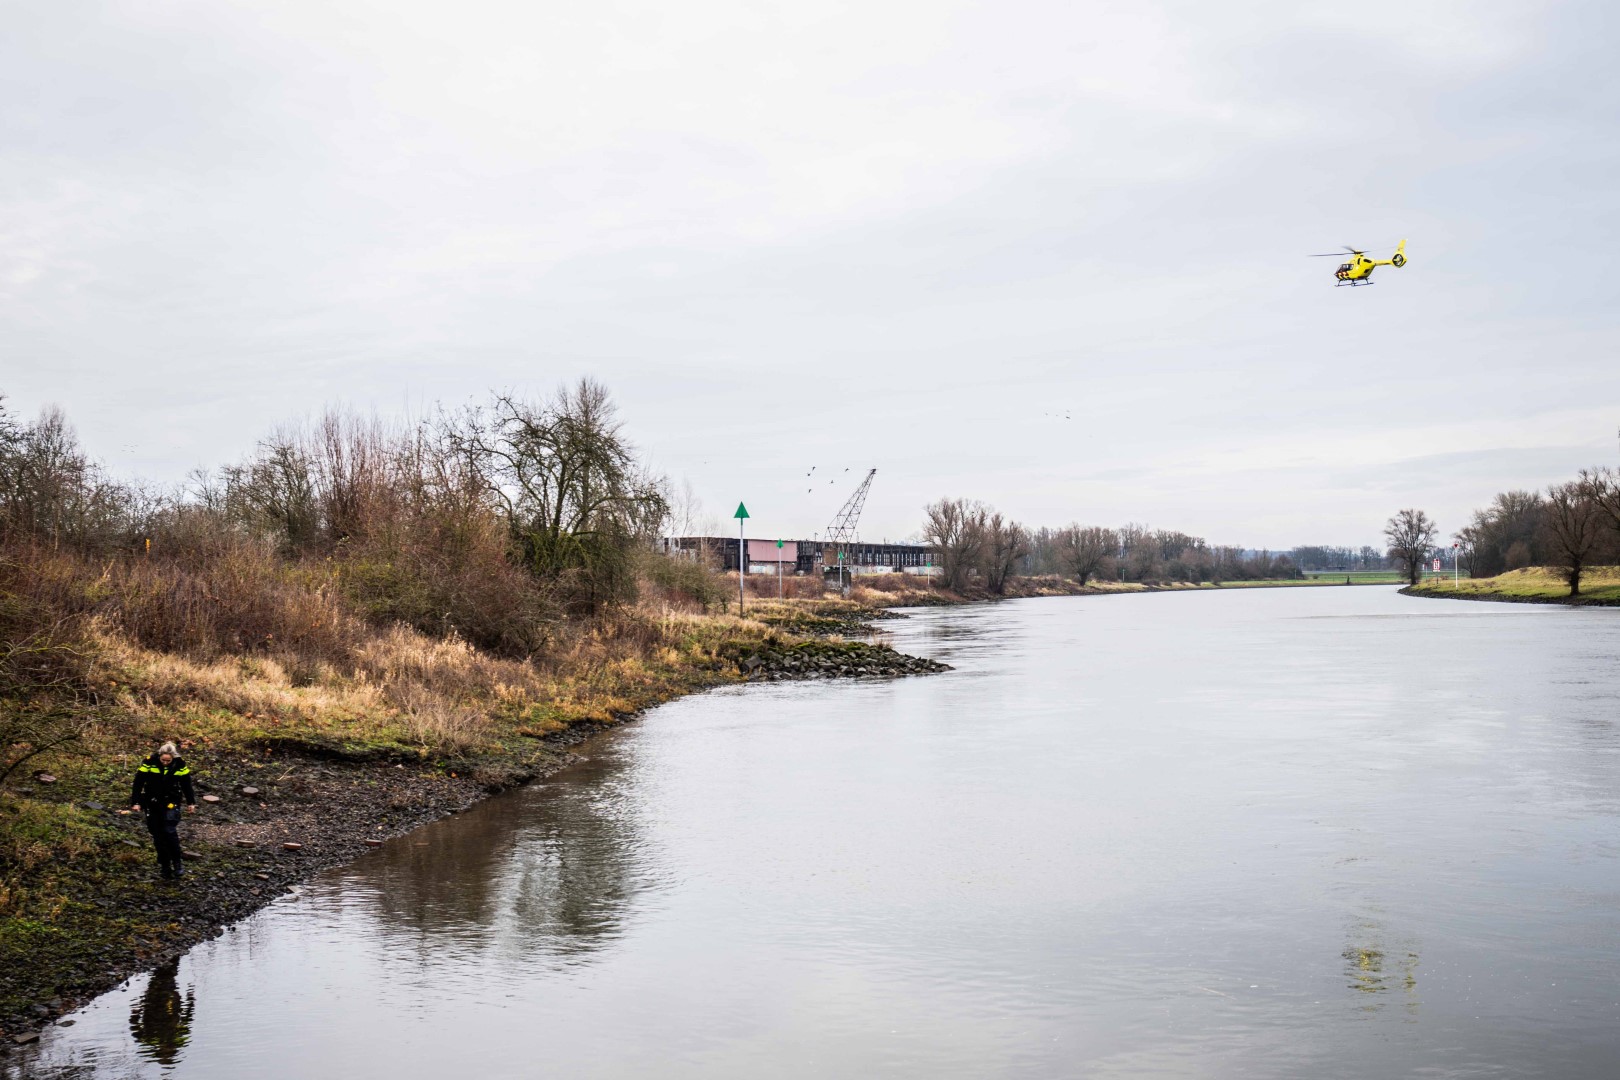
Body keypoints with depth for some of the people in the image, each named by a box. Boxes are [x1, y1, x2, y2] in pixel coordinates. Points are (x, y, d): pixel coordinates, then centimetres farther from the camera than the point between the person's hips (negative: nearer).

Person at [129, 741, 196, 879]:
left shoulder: (180, 765, -9)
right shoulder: (149, 763, -14)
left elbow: (186, 784, 4)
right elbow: (138, 783, -8)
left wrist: (190, 803, 9)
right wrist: (135, 802, -11)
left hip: (171, 803, -1)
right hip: (152, 804, 1)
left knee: (170, 831, -16)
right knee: (157, 835, 5)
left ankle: (177, 864, -4)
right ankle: (165, 865, 17)